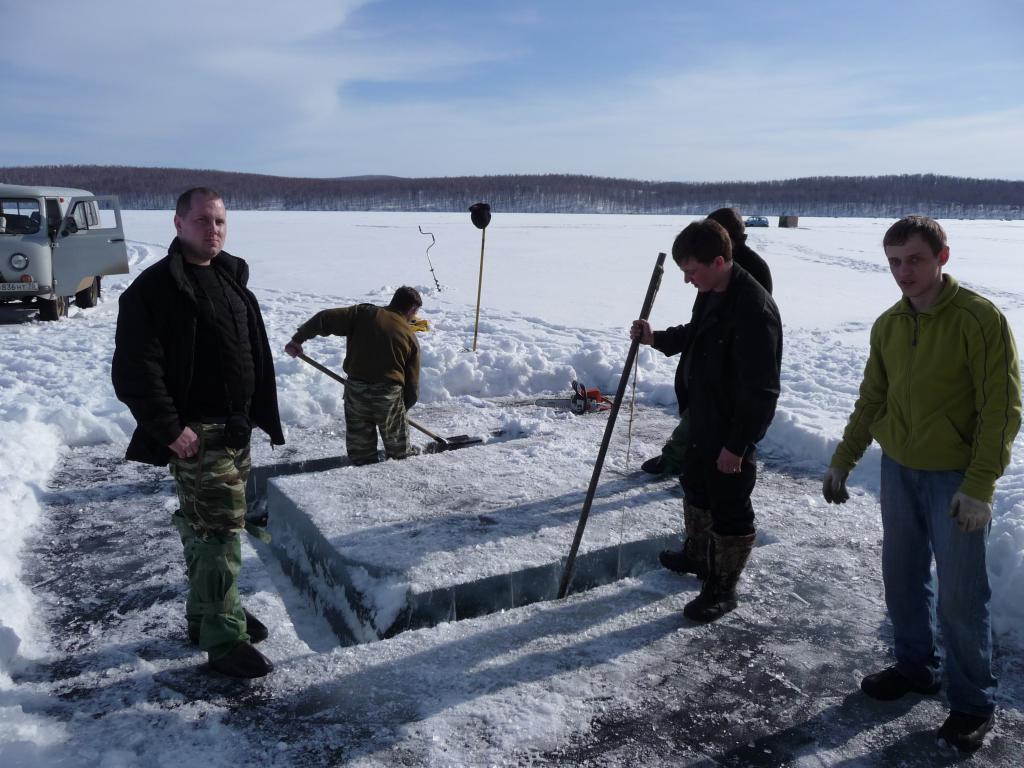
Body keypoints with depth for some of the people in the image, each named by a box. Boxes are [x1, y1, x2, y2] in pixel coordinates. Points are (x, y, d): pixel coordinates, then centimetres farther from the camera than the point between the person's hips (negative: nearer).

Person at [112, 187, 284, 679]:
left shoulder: (231, 278, 12)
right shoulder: (155, 288, -13)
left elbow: (255, 352, 18)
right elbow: (135, 370, -17)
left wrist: (260, 414, 15)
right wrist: (169, 428, -21)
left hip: (235, 427, 8)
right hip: (195, 432, -8)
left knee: (204, 525, 19)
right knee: (222, 528, -8)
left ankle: (207, 613, 33)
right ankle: (223, 641, 3)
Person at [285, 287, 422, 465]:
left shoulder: (363, 313, 3)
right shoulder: (410, 337, 4)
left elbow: (325, 318, -6)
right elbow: (412, 384, 5)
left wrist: (298, 339, 4)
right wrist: (403, 407, 20)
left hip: (356, 390, 1)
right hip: (389, 396, -1)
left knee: (360, 453, 15)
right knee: (399, 450, 18)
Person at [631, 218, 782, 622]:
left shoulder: (754, 311, -28)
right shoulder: (709, 294, 1)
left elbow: (759, 390, -26)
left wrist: (737, 445, -23)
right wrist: (656, 338, 3)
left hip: (732, 430, -10)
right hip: (702, 418, 10)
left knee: (729, 506, 5)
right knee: (696, 486, 25)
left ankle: (723, 588, 23)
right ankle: (698, 557, 47)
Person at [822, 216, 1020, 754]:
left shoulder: (980, 319, -15)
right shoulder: (888, 325, 4)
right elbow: (871, 400, 13)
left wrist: (979, 487, -20)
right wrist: (843, 461, 12)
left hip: (955, 480, -6)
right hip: (897, 471, 6)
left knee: (960, 595, 2)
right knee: (902, 576, 16)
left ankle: (973, 703, 20)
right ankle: (915, 667, 35)